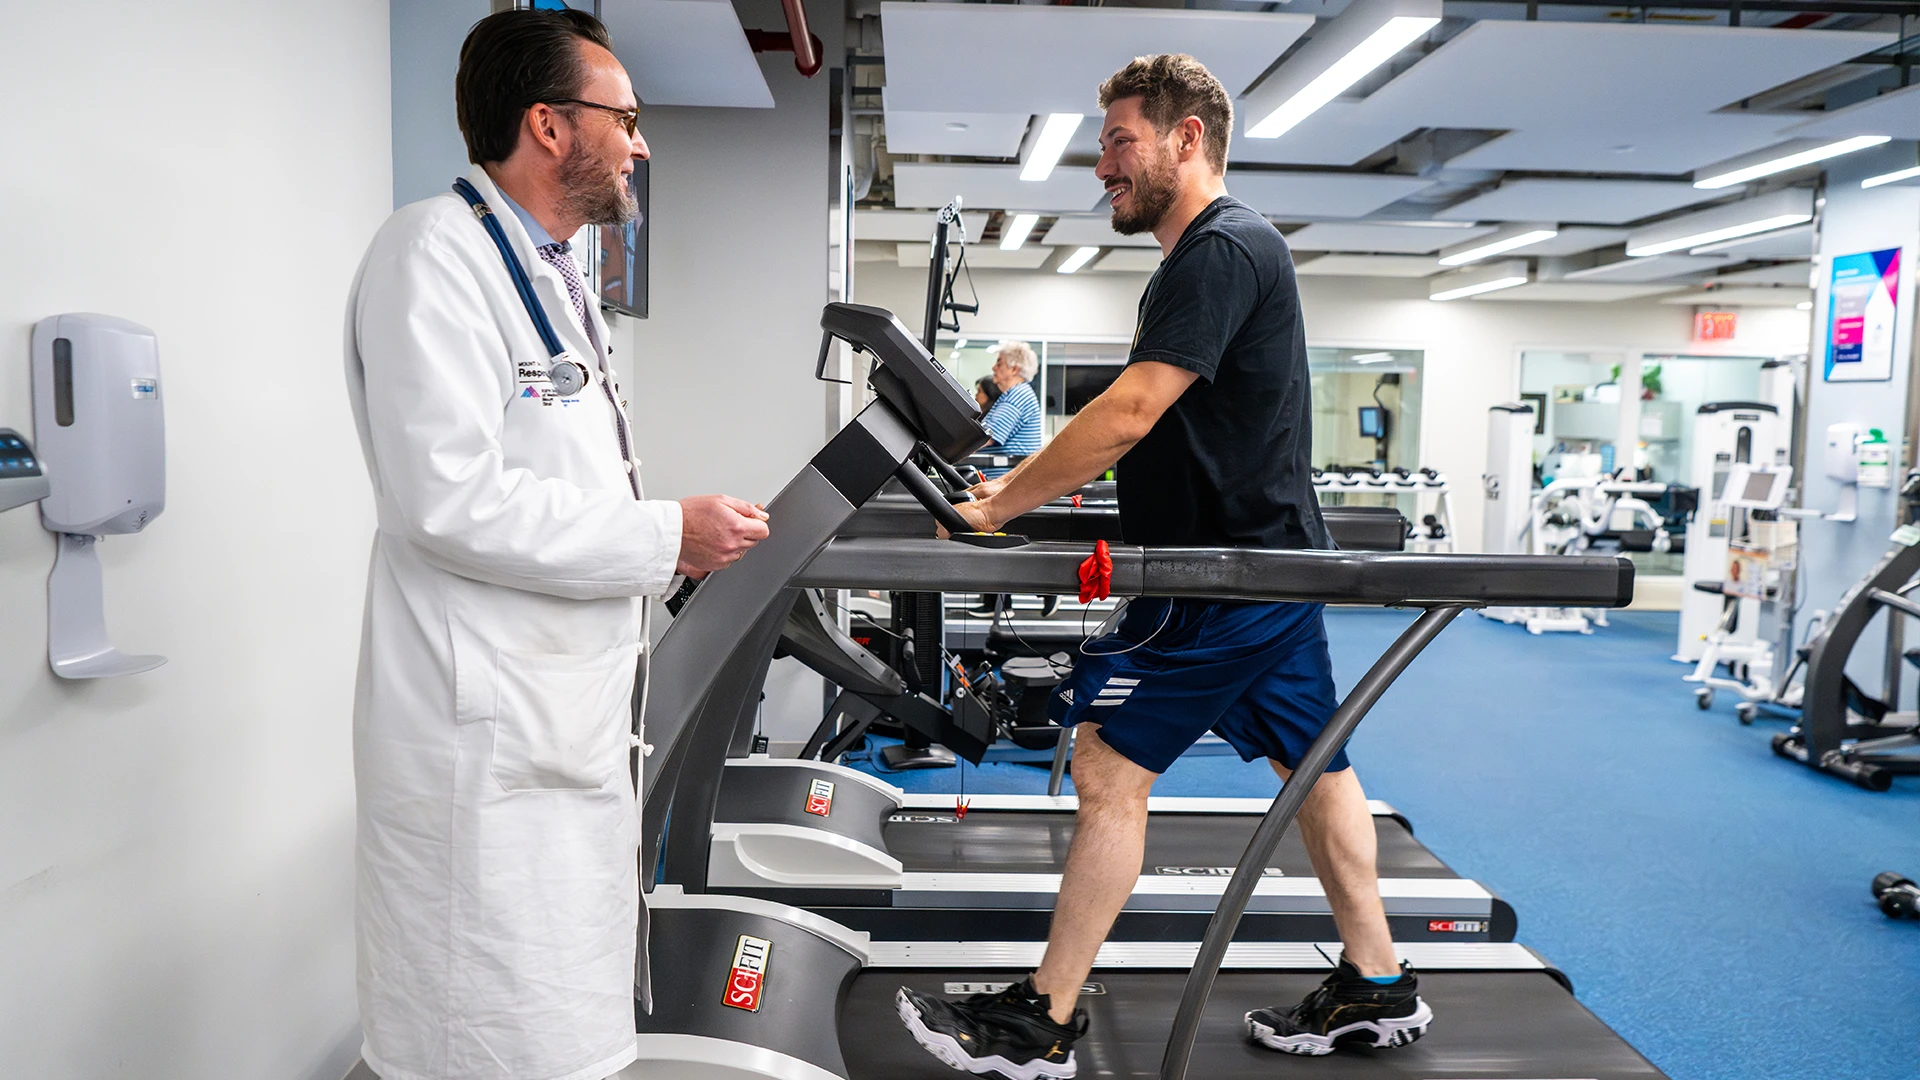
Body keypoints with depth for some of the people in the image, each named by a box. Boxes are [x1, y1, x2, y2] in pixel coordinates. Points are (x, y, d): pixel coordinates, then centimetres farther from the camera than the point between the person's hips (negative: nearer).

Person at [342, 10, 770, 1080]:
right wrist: (667, 537, -16)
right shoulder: (436, 250, -12)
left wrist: (701, 542, 13)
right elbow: (449, 500, -23)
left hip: (578, 723, 9)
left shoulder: (557, 272, 19)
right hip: (488, 744, -9)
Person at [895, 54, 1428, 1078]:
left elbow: (1128, 414, -24)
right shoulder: (1214, 253, 18)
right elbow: (1146, 427, 19)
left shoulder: (1222, 249, -15)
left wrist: (1000, 505, -17)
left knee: (1109, 767, -6)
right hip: (1271, 560, 11)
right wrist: (1024, 484, 13)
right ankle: (1377, 988, 28)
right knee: (1313, 764, 15)